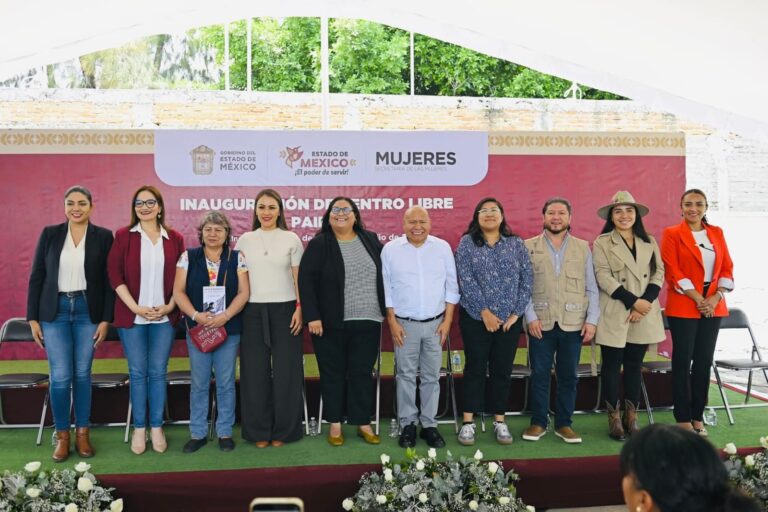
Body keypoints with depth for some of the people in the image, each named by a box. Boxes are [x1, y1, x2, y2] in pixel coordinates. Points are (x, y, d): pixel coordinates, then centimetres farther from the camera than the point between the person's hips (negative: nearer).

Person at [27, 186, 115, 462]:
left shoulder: (104, 236, 0)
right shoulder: (49, 234, 3)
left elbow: (109, 281, 0)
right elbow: (36, 277, 4)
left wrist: (106, 319, -5)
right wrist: (32, 318, 0)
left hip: (88, 311, 0)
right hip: (55, 311, 0)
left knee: (82, 374, 7)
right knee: (60, 376, -2)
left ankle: (82, 433, 20)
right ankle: (62, 436, 14)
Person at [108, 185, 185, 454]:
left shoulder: (174, 239, 5)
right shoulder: (123, 236, 1)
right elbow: (115, 276, -3)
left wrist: (169, 306, -6)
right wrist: (135, 307, -11)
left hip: (164, 316, 1)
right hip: (131, 316, -1)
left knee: (158, 372, 6)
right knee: (137, 372, 5)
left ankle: (157, 427, 16)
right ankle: (139, 428, 17)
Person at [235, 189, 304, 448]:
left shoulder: (291, 239, 3)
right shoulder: (245, 240, 8)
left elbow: (299, 279, 3)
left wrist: (300, 309, -7)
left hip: (284, 310, -1)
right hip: (253, 311, 2)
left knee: (286, 371, 1)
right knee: (255, 372, 4)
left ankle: (283, 431, 14)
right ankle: (259, 431, 16)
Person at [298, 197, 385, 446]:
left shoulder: (371, 240, 8)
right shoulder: (319, 244, -3)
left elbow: (384, 274, 14)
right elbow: (305, 280, -9)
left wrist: (387, 310, 10)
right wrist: (312, 316, -16)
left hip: (367, 322, 2)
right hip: (330, 323, -2)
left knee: (362, 373, 8)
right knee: (332, 374, 7)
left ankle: (364, 423, 19)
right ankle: (335, 424, 19)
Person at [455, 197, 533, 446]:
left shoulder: (516, 244, 7)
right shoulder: (467, 243, 0)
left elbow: (527, 279, 3)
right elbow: (466, 280, -8)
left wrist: (516, 313, -5)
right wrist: (484, 311, -13)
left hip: (510, 319, 2)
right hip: (476, 318, -2)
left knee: (502, 370, 8)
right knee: (475, 369, 2)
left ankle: (500, 421, 18)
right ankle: (468, 421, 9)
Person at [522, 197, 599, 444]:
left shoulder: (583, 248, 10)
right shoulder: (529, 247, 4)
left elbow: (591, 288, 8)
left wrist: (592, 319, 0)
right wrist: (530, 316, -8)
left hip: (573, 323, 2)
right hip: (541, 322, -1)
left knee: (568, 376, 7)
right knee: (540, 374, 5)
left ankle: (564, 424, 20)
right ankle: (538, 422, 17)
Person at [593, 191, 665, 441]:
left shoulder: (649, 242, 12)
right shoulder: (602, 243, 0)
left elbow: (658, 273, 5)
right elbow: (604, 277, -9)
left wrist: (645, 302, -10)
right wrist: (633, 301, -15)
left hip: (644, 315, 3)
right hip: (614, 315, -3)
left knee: (634, 365, 9)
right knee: (612, 365, 2)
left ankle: (631, 417, 17)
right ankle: (614, 418, 10)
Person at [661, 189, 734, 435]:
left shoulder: (717, 233, 12)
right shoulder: (672, 234, -1)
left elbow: (727, 268, 8)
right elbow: (673, 272, -9)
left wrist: (715, 298, -7)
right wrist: (698, 299, -14)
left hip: (713, 306, 4)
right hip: (683, 306, -4)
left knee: (704, 361, 7)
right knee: (682, 361, -1)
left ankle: (697, 416, 16)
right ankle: (683, 419, 6)